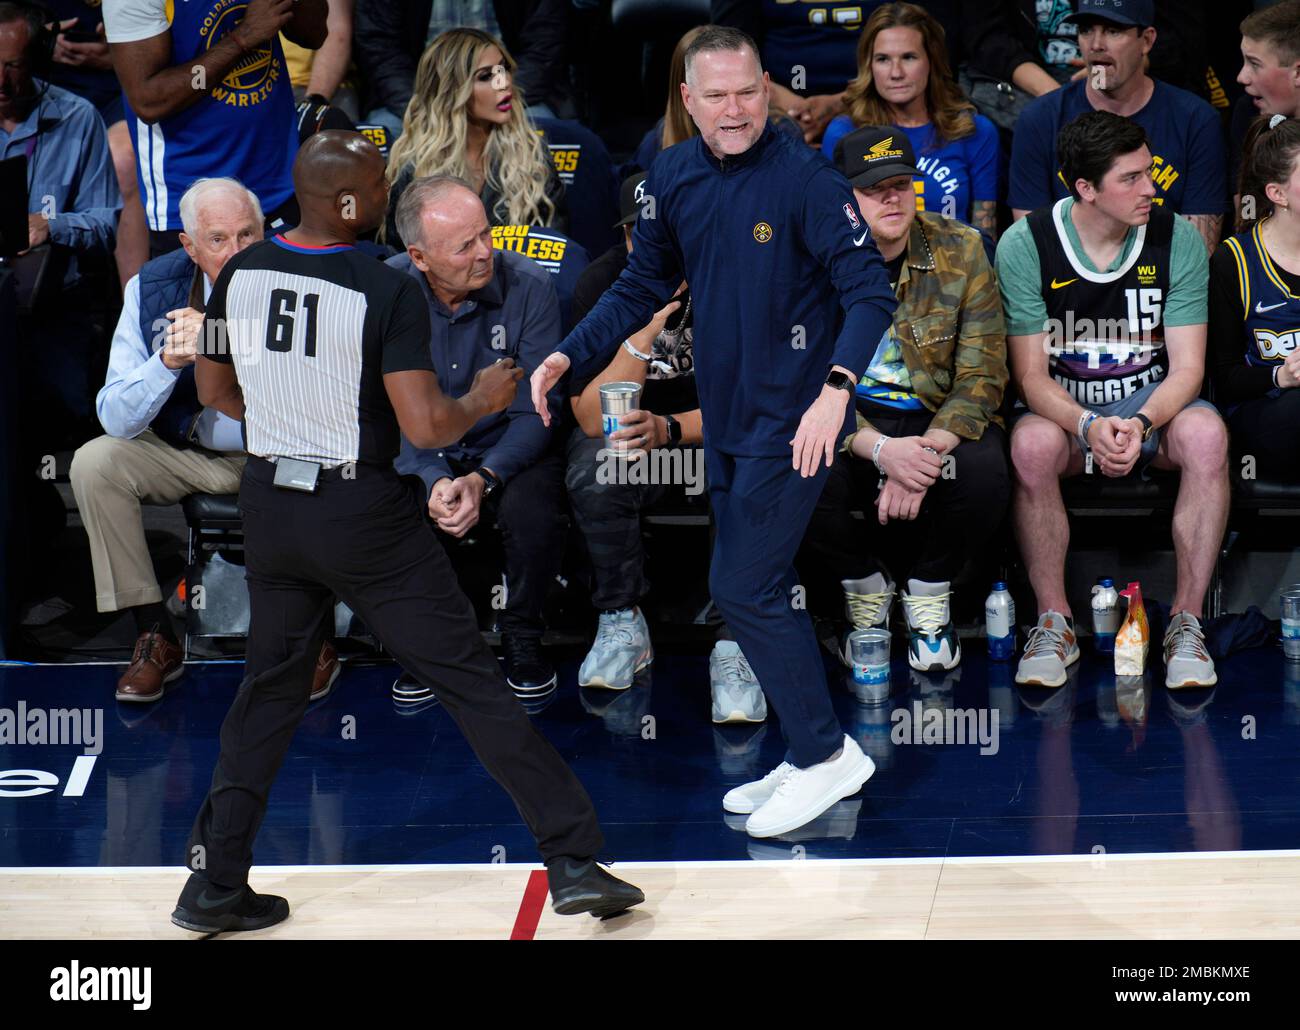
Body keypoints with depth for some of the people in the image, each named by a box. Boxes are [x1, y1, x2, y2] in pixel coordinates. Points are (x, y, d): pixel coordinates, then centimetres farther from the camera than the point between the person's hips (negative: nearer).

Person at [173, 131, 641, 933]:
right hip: (364, 510, -5)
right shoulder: (387, 293, -18)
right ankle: (575, 862, 3)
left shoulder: (239, 275, -1)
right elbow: (426, 427, -21)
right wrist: (483, 401, -1)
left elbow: (214, 391, 12)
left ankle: (215, 884, 19)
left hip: (270, 500, 5)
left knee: (270, 691, 19)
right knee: (473, 684, 1)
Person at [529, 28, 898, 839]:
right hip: (725, 416, 8)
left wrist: (836, 388, -34)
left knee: (743, 589, -8)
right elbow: (643, 287, 14)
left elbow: (870, 292, -20)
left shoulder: (807, 180, -16)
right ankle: (810, 761, 25)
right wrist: (571, 357, 1)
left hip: (792, 420, -7)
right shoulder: (674, 178, 3)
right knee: (762, 590, 13)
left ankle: (826, 754, 3)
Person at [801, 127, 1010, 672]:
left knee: (984, 473, -34)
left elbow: (981, 375, -7)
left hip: (938, 419, 0)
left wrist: (927, 453, -25)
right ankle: (865, 586, 1)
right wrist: (881, 450, -27)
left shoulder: (961, 250, -5)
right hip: (851, 424, 0)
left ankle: (929, 591, -2)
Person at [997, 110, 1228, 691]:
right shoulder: (1025, 245, -10)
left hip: (1153, 406, 1)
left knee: (1206, 433, -33)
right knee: (1031, 443, -36)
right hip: (1065, 407, -1)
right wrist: (1088, 427, -31)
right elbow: (1030, 374, -11)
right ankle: (1054, 624, -19)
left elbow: (1187, 369, -8)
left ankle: (1186, 623, -21)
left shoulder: (1176, 239, -6)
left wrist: (1139, 424, -30)